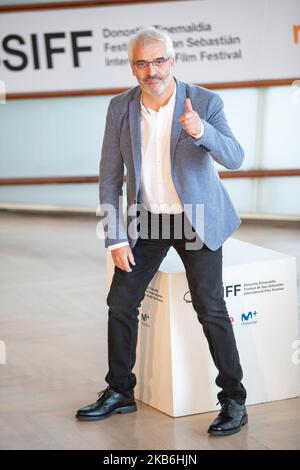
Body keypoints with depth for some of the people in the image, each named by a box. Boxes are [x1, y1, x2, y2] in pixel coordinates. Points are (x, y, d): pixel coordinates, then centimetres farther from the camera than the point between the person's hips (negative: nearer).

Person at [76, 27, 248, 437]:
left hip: (196, 218, -3)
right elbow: (110, 176, -2)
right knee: (120, 302, 4)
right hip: (145, 220, 4)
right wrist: (116, 238, -6)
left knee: (210, 309, -8)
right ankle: (120, 392, 20)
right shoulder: (120, 108, -7)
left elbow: (234, 159, -23)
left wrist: (202, 131, -43)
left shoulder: (205, 102, -15)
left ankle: (234, 401, 4)